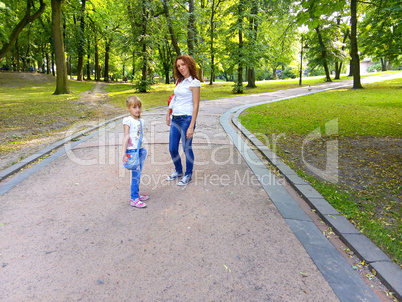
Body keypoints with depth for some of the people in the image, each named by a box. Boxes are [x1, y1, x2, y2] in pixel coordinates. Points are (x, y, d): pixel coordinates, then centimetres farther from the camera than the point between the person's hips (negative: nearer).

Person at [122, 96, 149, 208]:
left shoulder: (141, 121, 11)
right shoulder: (128, 120, -9)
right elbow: (126, 136, -14)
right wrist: (123, 152, -19)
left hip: (140, 150, 7)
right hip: (132, 150, -7)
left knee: (138, 174, 13)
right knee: (136, 174, -7)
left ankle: (136, 194, 27)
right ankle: (134, 199, 1)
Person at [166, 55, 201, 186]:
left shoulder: (194, 82, -9)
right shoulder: (179, 81, 13)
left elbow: (196, 105, -13)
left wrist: (191, 126, -18)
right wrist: (169, 113, 26)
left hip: (186, 118, -7)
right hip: (175, 119, 7)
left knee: (187, 148, 2)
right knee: (172, 149, 10)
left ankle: (188, 175, 21)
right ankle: (178, 171, 32)